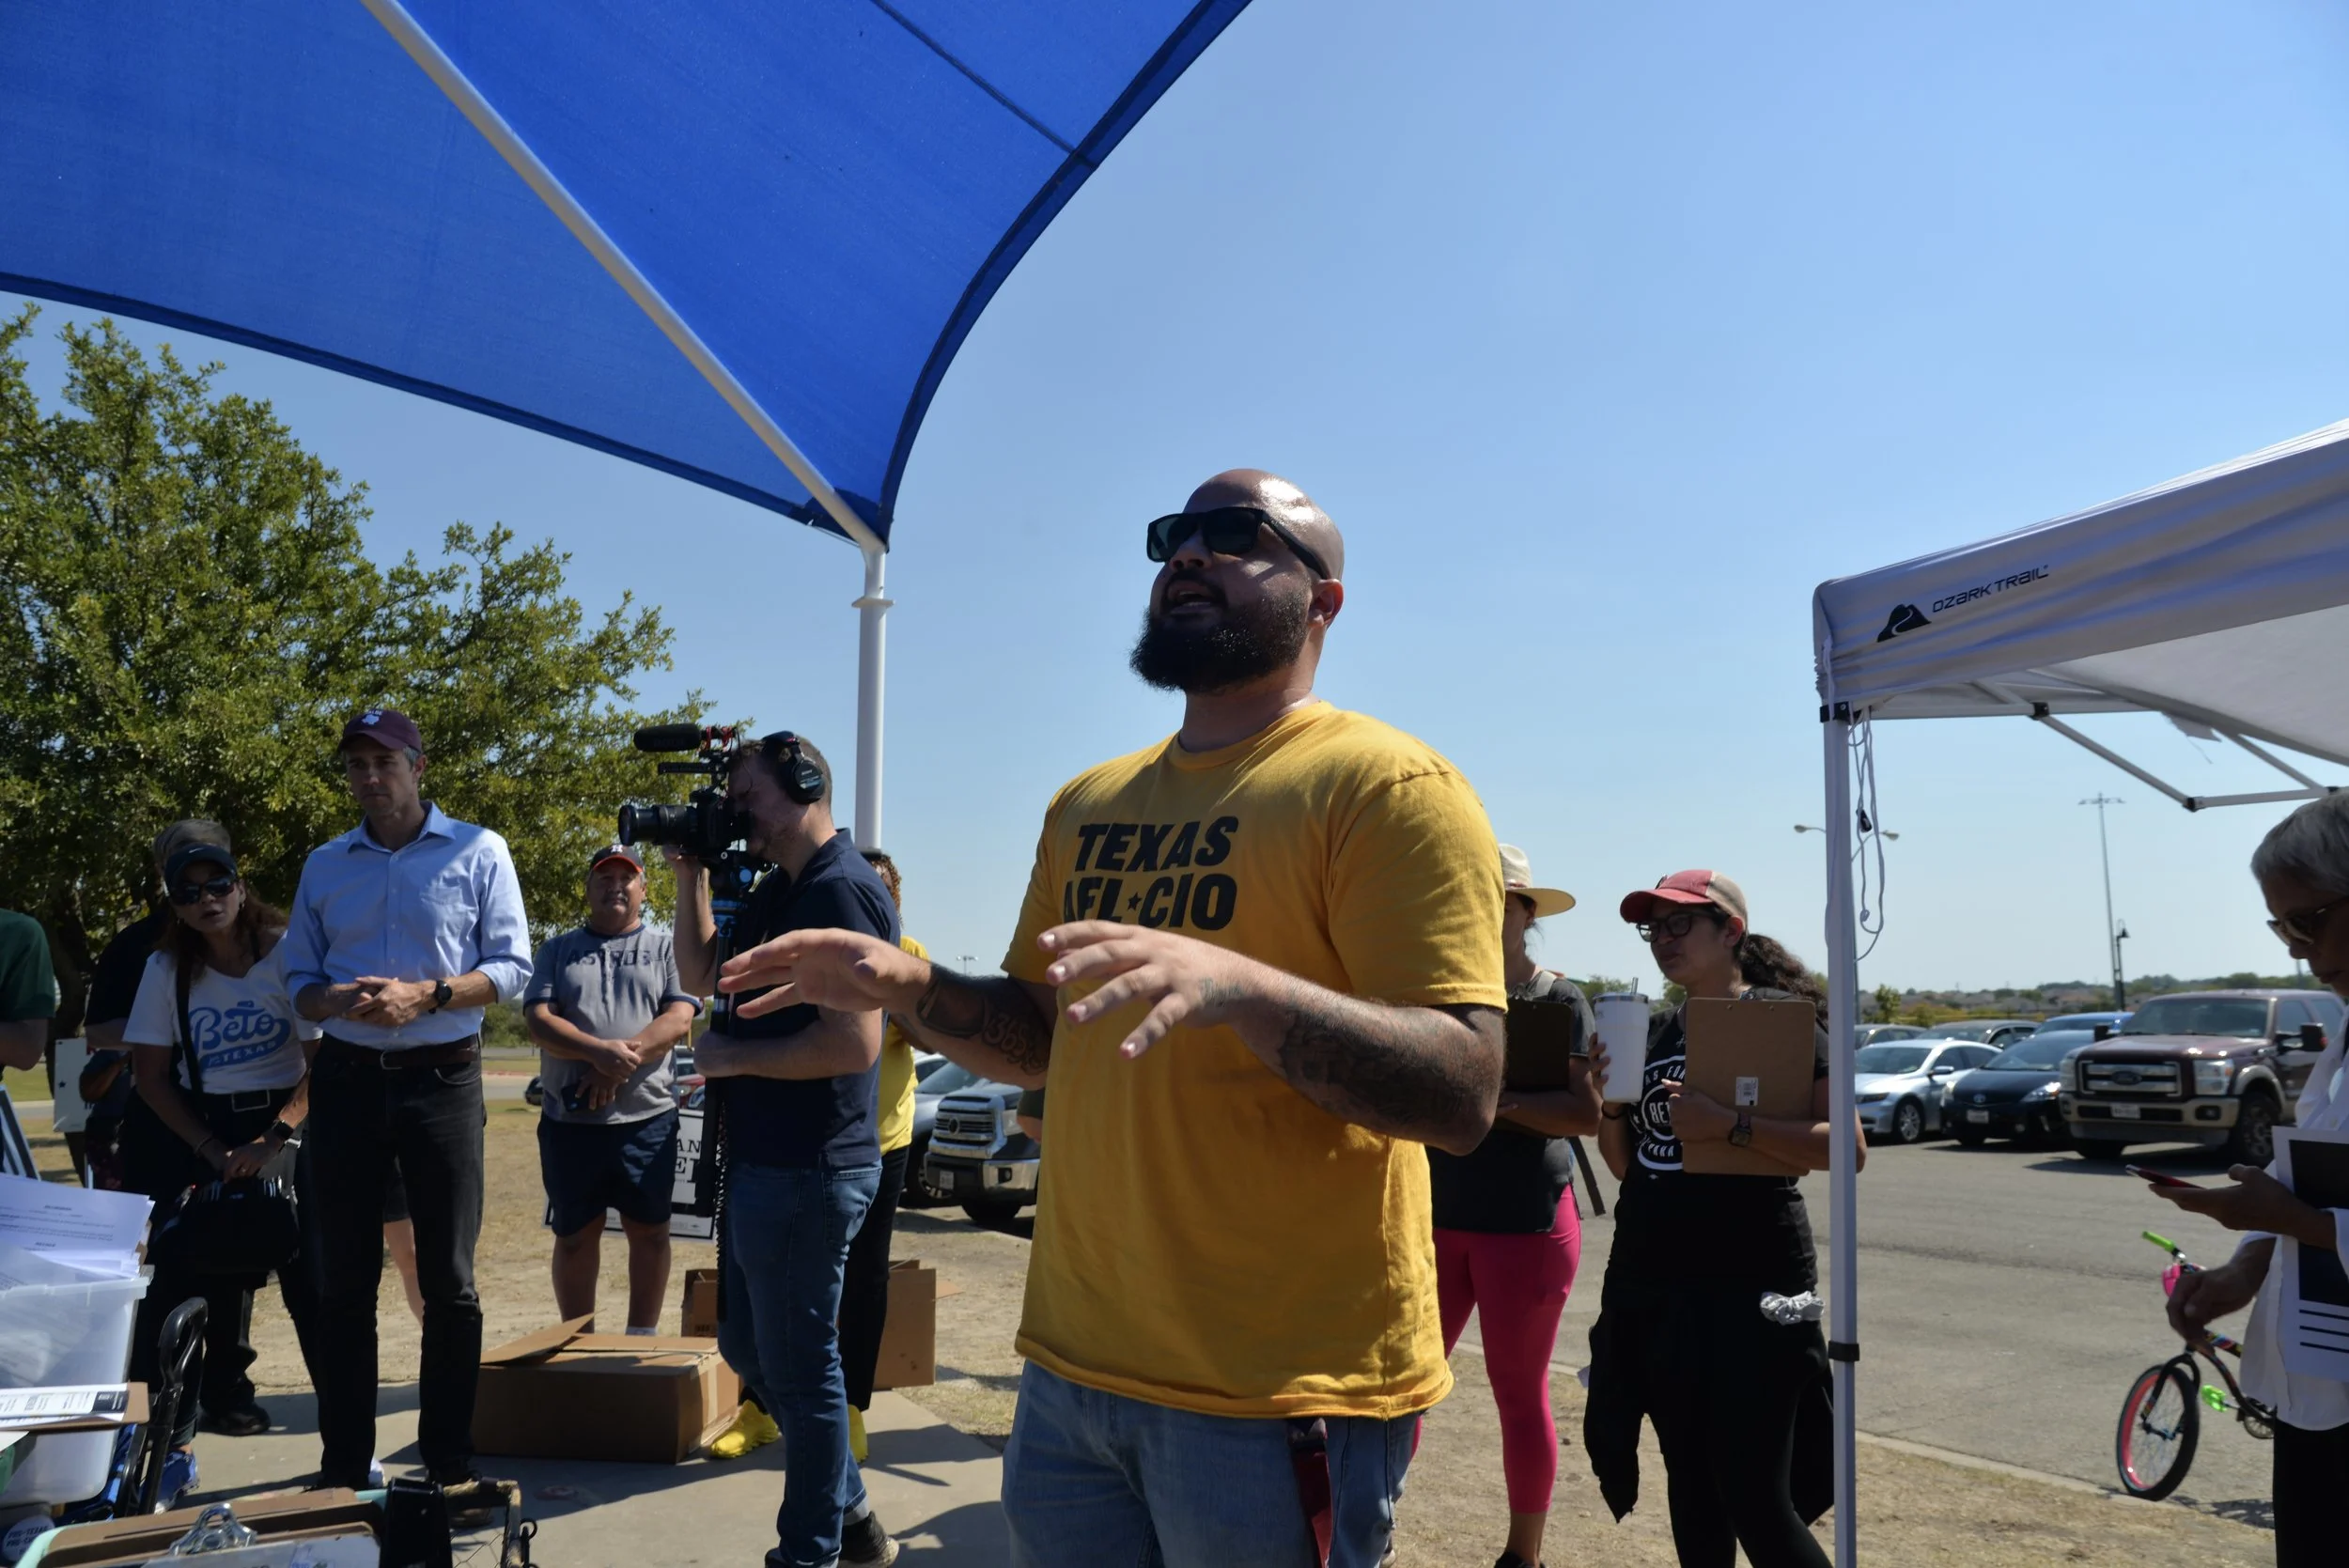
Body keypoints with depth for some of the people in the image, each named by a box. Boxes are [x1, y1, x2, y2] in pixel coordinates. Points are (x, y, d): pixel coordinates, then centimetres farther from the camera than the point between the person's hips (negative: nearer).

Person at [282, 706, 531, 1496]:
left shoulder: (478, 852, -1)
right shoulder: (324, 865, 10)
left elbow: (511, 969, -5)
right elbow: (298, 978, 9)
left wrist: (425, 996, -19)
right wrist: (337, 1001, -13)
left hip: (442, 1079, -3)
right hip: (346, 1079, 3)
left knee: (448, 1279, 3)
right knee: (343, 1280, 7)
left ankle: (450, 1458, 13)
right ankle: (343, 1461, 17)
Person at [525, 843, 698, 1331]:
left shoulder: (665, 948, 8)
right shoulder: (558, 950, 11)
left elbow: (679, 1018, -5)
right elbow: (538, 1018, -3)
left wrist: (623, 1060, -18)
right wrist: (600, 1050, -20)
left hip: (647, 1116, -1)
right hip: (569, 1120, 1)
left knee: (649, 1231, 5)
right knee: (574, 1235, 8)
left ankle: (642, 1340, 18)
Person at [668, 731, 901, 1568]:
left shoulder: (842, 891, -19)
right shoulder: (775, 893, 13)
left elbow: (854, 1042, -27)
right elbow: (700, 975, 22)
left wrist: (730, 1056, -16)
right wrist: (691, 876, 9)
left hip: (807, 1169, -11)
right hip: (760, 1161, 11)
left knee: (798, 1365, 3)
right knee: (747, 1344, 20)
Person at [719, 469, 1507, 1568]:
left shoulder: (1384, 784, -11)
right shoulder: (1090, 805, 11)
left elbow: (1464, 1096, -20)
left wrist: (1240, 983, -34)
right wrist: (906, 986, 2)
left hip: (1281, 1396, -6)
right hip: (1074, 1364, 7)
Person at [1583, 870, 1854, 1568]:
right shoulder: (1653, 1032, 12)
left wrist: (1730, 1125, -26)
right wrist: (1610, 1101, -3)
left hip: (1748, 1282, -6)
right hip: (1648, 1283, 6)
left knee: (1753, 1497, -7)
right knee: (1689, 1482, 12)